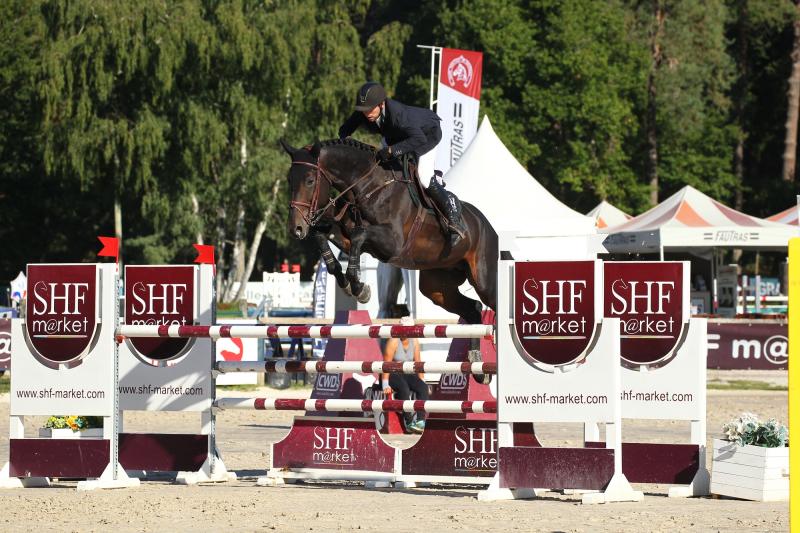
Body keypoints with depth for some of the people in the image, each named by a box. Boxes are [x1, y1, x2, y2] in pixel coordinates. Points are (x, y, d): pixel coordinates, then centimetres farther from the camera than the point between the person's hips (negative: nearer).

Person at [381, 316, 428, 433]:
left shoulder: (414, 342, 3)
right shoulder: (393, 342, -15)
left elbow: (417, 363, 9)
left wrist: (421, 380, 4)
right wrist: (385, 385, -24)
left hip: (406, 374, 6)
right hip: (392, 375, -6)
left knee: (423, 388, -21)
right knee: (404, 388, -36)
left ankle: (421, 421, -29)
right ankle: (409, 423, -35)